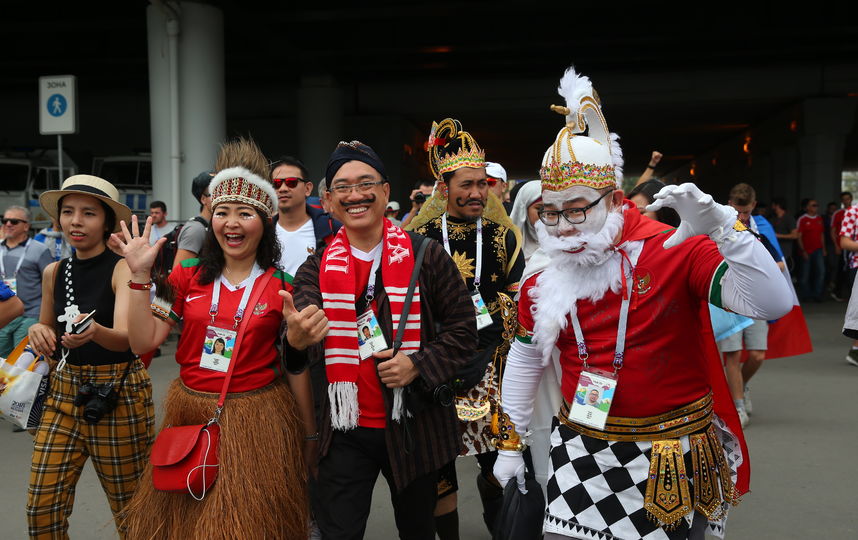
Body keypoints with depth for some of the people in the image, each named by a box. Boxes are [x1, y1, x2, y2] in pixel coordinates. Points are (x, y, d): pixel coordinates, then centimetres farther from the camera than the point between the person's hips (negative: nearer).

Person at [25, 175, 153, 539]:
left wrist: (95, 332, -45)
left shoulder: (123, 268, -11)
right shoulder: (54, 272, 5)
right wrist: (39, 332, -6)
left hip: (118, 392, -5)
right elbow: (47, 334, 18)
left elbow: (126, 337, -23)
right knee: (42, 508, 4)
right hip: (63, 390, 5)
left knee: (130, 506, 6)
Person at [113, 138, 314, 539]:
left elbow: (297, 366, 0)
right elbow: (143, 343, -2)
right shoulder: (187, 276, 1)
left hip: (257, 425, -3)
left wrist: (309, 436, 4)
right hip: (190, 416, 3)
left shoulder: (283, 287, -5)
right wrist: (140, 276, -11)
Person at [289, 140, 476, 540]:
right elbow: (307, 332, -15)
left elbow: (462, 326, -2)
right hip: (345, 430, 0)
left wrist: (418, 364, -17)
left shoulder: (425, 256, -5)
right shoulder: (317, 269, 0)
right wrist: (297, 339, -39)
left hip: (413, 426, 0)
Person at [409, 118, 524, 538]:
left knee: (499, 462, 6)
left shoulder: (504, 238, 3)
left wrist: (483, 358, -9)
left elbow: (516, 309, 2)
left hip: (490, 369, 1)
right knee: (438, 468, 5)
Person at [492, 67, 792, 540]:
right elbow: (523, 362, 13)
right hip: (581, 455, 4)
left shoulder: (676, 252, -15)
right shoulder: (544, 283, 0)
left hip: (669, 461, -3)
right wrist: (510, 444, 16)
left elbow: (772, 305, -24)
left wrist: (722, 227, -34)